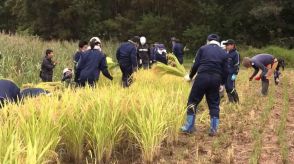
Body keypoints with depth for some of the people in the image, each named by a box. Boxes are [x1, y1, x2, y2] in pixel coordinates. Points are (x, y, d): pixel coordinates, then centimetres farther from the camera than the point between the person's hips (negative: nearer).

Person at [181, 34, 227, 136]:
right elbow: (224, 70, 10)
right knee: (214, 105, 13)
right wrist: (222, 83, 20)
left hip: (202, 77, -2)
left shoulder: (203, 49, 8)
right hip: (216, 80, 3)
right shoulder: (223, 53, 15)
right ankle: (213, 129, 12)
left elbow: (196, 64, 1)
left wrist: (190, 76, 14)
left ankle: (189, 127, 10)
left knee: (193, 102, 8)